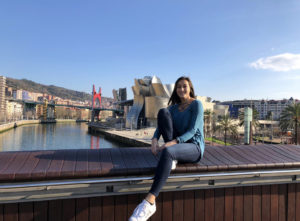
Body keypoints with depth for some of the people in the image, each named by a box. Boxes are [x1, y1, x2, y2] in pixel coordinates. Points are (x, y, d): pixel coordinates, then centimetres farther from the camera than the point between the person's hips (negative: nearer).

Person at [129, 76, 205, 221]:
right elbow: (160, 127, 3)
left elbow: (192, 131, -15)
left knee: (167, 152, -41)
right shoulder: (174, 108, 13)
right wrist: (154, 140, -19)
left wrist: (172, 143, -29)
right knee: (162, 112, -15)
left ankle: (149, 202, -42)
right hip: (177, 144, 5)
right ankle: (171, 157, -18)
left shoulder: (196, 104, -3)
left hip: (194, 148, -5)